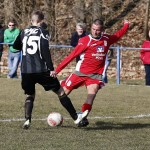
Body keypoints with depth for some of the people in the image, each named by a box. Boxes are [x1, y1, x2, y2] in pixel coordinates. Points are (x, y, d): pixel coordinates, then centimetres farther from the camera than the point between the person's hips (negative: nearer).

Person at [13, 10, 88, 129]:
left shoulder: (24, 32, 10)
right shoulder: (43, 32, -3)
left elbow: (16, 46, 24)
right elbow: (45, 51, -14)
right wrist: (51, 69, -13)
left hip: (26, 71, 4)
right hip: (41, 70, -4)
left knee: (29, 96, 18)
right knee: (60, 91, 9)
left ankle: (27, 119, -7)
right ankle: (76, 117, 13)